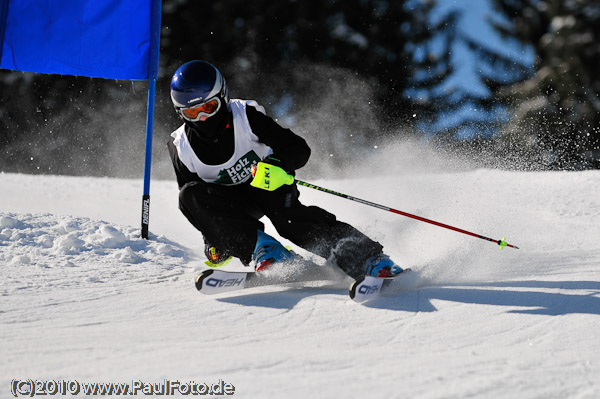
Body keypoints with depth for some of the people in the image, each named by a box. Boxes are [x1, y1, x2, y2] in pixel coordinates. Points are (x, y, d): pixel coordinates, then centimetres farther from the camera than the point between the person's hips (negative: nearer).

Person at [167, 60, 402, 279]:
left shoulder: (246, 116, -20)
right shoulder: (181, 147, -12)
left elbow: (299, 149, -19)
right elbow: (195, 203, 2)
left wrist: (278, 164, -40)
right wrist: (212, 240, -6)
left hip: (267, 184, -3)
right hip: (231, 201, 3)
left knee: (288, 216, -35)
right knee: (190, 195, -27)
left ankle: (368, 259, -43)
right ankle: (259, 247, -31)